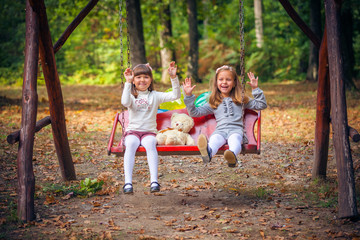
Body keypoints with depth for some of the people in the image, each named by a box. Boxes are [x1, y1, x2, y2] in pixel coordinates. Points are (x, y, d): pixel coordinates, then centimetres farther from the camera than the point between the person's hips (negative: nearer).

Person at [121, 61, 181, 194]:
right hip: (132, 131, 0)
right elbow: (125, 102, -17)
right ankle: (128, 182, -43)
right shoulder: (132, 96, 9)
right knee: (130, 145, -35)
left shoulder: (155, 96, 12)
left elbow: (175, 95, 1)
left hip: (149, 132, 0)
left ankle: (154, 181, -44)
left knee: (150, 144, -35)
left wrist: (174, 78, -10)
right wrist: (128, 82, -17)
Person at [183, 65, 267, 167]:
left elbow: (261, 105, 20)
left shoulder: (241, 99, 24)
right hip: (220, 131, 0)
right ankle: (208, 153, -72)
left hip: (236, 129, 0)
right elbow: (194, 113, 20)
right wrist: (188, 96, 12)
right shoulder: (213, 103, 25)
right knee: (214, 139, -38)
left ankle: (232, 156, -72)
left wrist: (255, 89, 11)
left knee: (234, 139, -39)